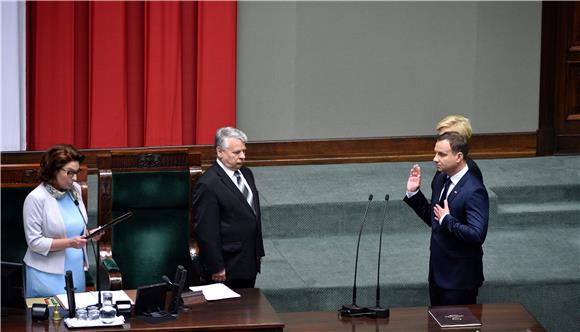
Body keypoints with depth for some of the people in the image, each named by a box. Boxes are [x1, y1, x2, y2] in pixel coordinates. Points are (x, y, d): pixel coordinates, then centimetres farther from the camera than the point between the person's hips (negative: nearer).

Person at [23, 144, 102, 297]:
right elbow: (35, 242, -15)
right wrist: (69, 243, -24)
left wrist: (89, 234, -3)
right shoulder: (36, 198, -14)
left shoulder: (75, 190, 5)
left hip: (77, 270, 6)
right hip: (49, 274, -6)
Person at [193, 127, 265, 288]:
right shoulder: (208, 185, -17)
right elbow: (207, 231, -18)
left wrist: (258, 251, 18)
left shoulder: (246, 174, 10)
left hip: (250, 263, 8)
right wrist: (216, 267, -18)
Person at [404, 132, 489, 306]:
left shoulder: (473, 191, -22)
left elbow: (477, 234, -29)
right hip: (438, 272, 8)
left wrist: (447, 220, -22)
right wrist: (414, 193, 4)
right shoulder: (440, 179, 5)